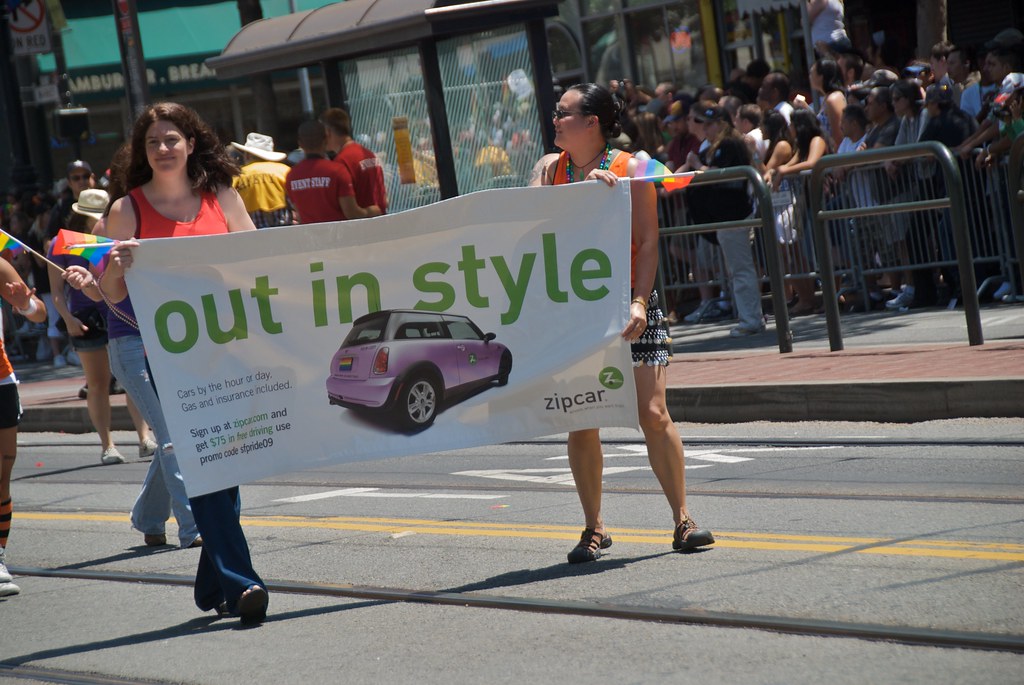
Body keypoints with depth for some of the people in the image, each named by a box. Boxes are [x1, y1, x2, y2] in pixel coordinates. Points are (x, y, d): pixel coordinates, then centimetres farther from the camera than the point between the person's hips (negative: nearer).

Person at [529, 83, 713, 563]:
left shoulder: (629, 169, -2)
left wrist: (639, 302, -18)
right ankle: (593, 528, 13)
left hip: (625, 303, -3)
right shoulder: (550, 168, 8)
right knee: (579, 422, 2)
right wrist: (583, 188, -20)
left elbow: (648, 241, -6)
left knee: (653, 413, -8)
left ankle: (682, 521, 1)